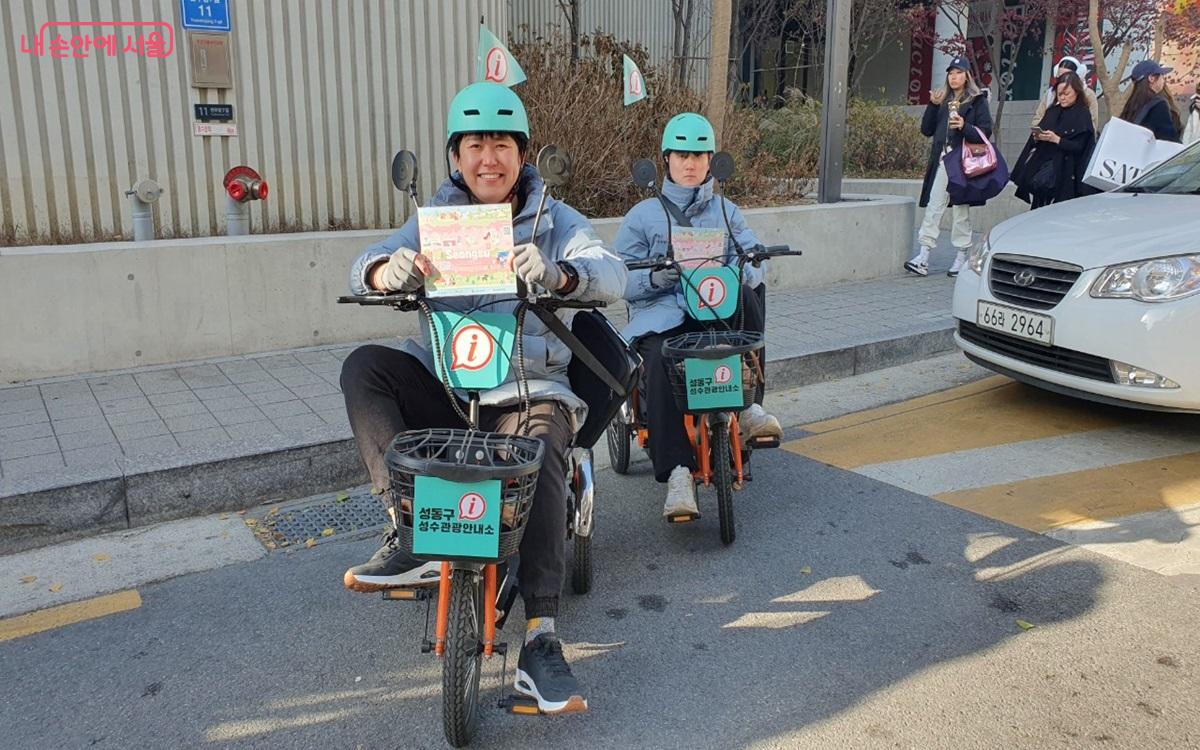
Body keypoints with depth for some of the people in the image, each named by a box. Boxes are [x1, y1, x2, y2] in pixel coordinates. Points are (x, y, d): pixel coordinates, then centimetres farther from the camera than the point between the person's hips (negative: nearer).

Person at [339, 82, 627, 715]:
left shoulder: (554, 219, 7)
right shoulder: (436, 216, 13)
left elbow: (612, 276, -11)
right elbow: (364, 265, -2)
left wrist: (557, 274, -34)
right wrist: (388, 270, -28)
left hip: (528, 385, -2)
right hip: (439, 382, 3)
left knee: (541, 449, -31)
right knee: (364, 367, -21)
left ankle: (540, 642, -25)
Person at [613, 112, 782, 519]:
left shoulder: (726, 212, 21)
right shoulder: (643, 215, 14)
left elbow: (754, 261, 7)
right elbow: (619, 279, 3)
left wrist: (739, 271, -18)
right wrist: (654, 277, -19)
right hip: (661, 316, -2)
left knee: (745, 297, -32)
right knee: (661, 363, -34)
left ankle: (748, 403, -27)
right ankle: (677, 473, -36)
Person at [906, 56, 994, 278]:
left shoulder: (977, 101, 4)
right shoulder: (943, 100, 18)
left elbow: (985, 131, -4)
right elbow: (926, 130, 12)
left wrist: (965, 127, -21)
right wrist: (933, 106, 0)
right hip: (941, 162, 4)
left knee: (961, 209, 0)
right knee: (933, 207, -5)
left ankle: (961, 258, 9)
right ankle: (923, 258, -9)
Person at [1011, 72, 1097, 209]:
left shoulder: (1082, 115, 1)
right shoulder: (1052, 111, 18)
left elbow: (1078, 147, -9)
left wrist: (1056, 139, -18)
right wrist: (1037, 137, -4)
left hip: (1064, 168, -5)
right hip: (1041, 161, 5)